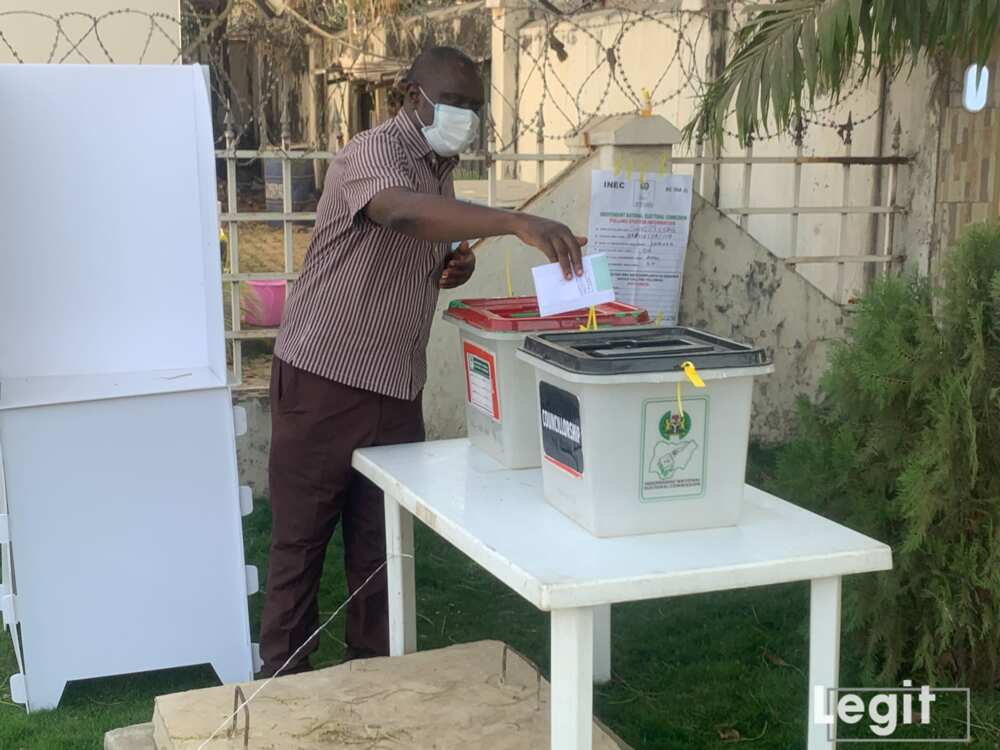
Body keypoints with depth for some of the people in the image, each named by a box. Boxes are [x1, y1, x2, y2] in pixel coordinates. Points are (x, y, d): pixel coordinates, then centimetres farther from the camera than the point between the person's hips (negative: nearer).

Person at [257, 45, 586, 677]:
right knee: (300, 541, 4)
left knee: (382, 544, 11)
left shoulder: (440, 171, 12)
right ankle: (284, 682, 18)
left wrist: (455, 268, 2)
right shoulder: (374, 151, -15)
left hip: (398, 390, 7)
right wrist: (515, 222, -50)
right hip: (324, 384, -7)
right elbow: (402, 211, -39)